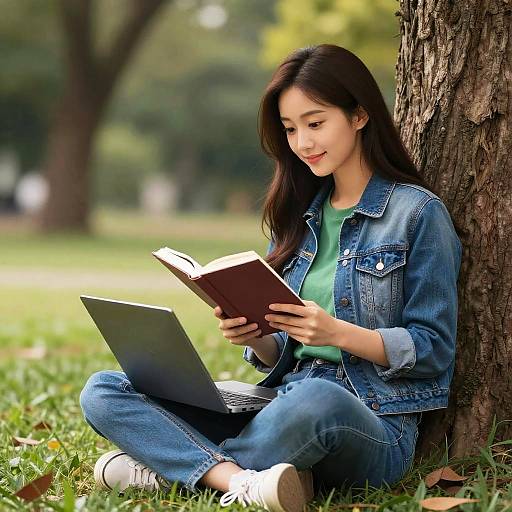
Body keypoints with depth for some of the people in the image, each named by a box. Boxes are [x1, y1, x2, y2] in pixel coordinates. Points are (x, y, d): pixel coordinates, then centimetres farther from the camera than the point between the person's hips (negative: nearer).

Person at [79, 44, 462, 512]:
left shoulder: (418, 211, -2)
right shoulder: (299, 214, 16)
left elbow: (434, 349, -5)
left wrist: (338, 332, -19)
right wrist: (254, 337, -7)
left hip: (373, 422, -6)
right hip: (287, 404, 6)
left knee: (316, 399, -43)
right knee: (103, 393, -8)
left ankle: (175, 465, -19)